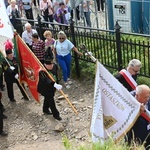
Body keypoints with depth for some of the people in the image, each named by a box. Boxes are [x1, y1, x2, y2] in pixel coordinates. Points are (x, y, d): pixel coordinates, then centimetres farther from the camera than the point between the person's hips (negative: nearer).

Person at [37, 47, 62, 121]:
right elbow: (46, 80, -47)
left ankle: (45, 109, 48)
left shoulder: (54, 66, -12)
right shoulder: (42, 71, -33)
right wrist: (55, 84, -59)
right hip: (45, 88, -7)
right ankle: (56, 114, 18)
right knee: (51, 100, 2)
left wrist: (56, 83, 13)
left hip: (52, 87, 7)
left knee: (48, 98, 25)